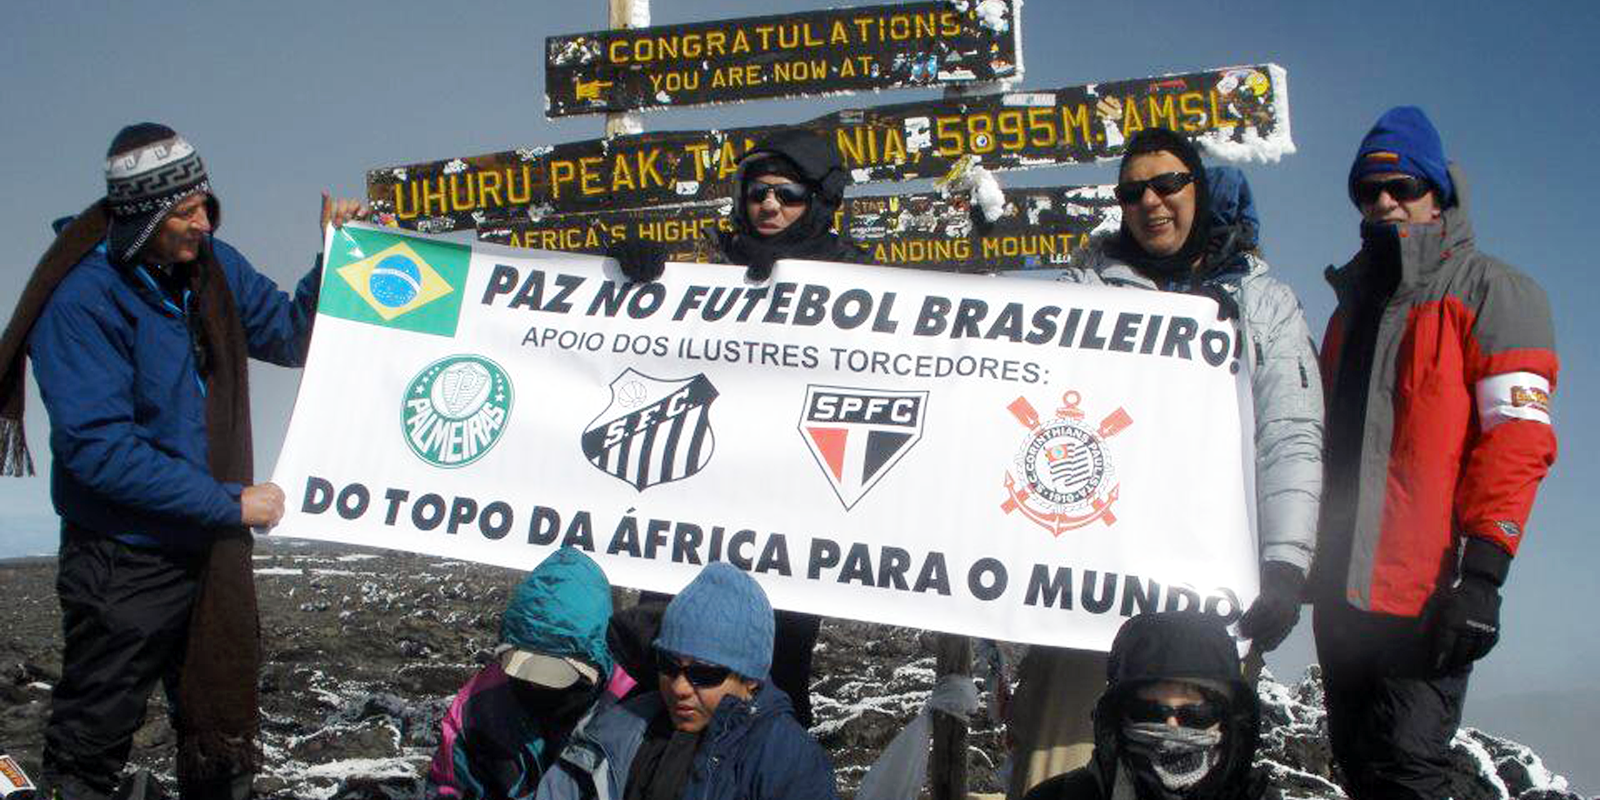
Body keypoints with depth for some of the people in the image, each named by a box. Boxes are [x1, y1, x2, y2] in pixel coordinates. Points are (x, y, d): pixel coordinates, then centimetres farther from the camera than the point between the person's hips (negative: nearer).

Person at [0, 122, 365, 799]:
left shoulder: (211, 265, 0)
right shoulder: (82, 299, -20)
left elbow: (292, 337, 13)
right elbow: (98, 448, -25)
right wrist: (230, 502, -24)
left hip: (215, 551, 6)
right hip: (126, 565, -6)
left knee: (222, 745, 21)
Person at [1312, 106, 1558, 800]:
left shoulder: (1490, 291, -1)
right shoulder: (1355, 303, 22)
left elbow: (1518, 439, -11)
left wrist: (1482, 570, -19)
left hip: (1426, 594, -7)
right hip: (1343, 589, 7)